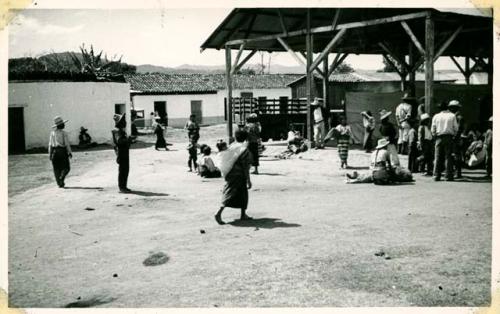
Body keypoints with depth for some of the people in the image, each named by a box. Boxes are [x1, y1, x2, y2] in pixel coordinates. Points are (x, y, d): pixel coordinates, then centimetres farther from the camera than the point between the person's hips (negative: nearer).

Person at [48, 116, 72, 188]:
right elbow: (67, 144, -10)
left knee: (56, 168, 9)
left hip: (54, 152, 4)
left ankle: (59, 183, 6)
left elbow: (50, 144, 3)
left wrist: (50, 154, 8)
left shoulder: (52, 133, 3)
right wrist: (70, 153, -1)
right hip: (63, 152, -4)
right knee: (66, 168, 6)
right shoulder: (64, 133, -8)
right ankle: (61, 178, -18)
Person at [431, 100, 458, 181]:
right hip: (449, 137, -1)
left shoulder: (436, 116, 5)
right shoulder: (452, 116, 2)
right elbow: (456, 128, 1)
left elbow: (432, 130, 5)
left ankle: (436, 176, 0)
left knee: (438, 157, 3)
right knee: (448, 157, 0)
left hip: (439, 138, 1)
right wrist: (453, 135, 18)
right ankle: (449, 176, -3)